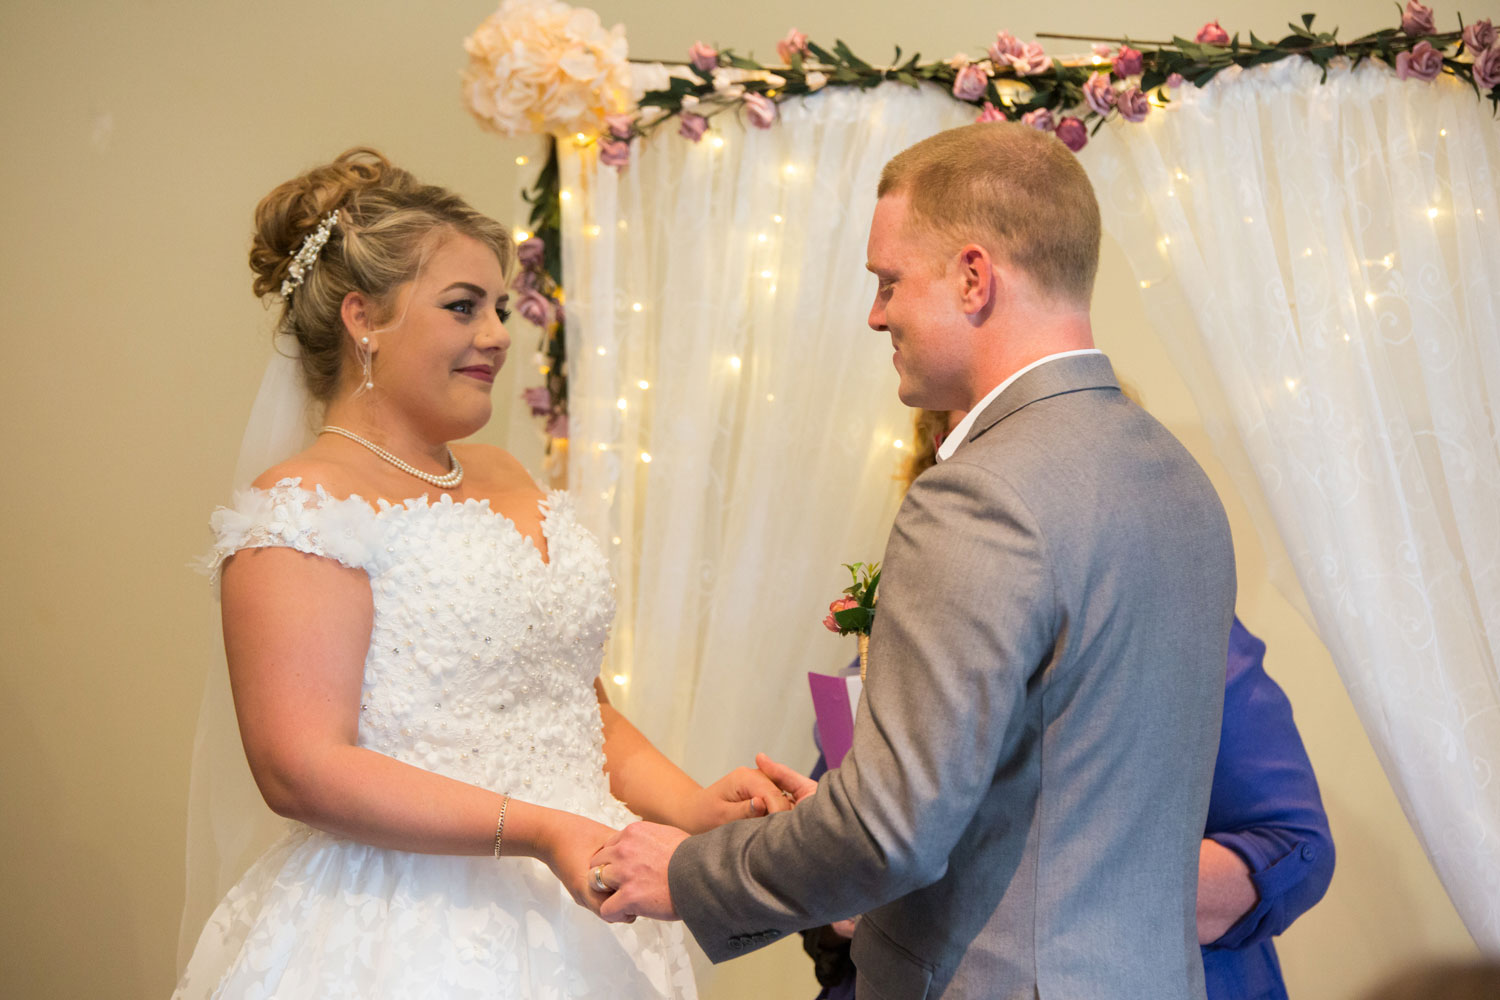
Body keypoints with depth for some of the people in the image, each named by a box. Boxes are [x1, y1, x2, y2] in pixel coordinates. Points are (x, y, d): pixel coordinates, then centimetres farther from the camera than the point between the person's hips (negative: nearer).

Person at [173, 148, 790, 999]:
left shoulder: (506, 479, 12)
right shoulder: (304, 507, -11)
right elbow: (301, 768, -19)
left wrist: (691, 807, 0)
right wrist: (535, 830, -23)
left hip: (575, 916, 7)